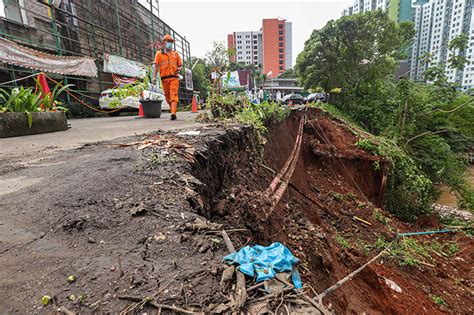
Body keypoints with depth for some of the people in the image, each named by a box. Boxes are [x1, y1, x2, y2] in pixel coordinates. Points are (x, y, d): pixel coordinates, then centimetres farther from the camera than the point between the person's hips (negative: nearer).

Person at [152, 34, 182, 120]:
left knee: (173, 94, -16)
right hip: (164, 78, 1)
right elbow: (156, 66, 6)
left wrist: (179, 69, -5)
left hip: (174, 78, -1)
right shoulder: (159, 54, 13)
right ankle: (172, 110, 27)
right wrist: (154, 77, -6)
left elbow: (180, 65, 19)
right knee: (167, 96, 7)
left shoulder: (175, 53, 16)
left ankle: (173, 113, -25)